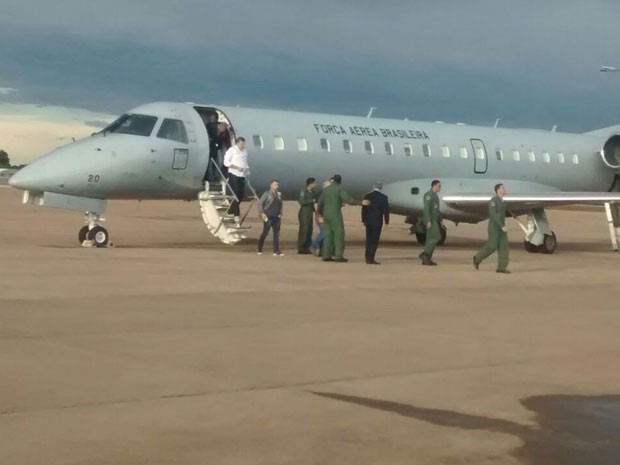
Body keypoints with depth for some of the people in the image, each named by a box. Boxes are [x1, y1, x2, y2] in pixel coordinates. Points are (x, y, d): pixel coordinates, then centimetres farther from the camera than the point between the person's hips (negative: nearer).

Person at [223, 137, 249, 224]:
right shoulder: (231, 150, -4)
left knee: (241, 194, 5)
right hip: (234, 175, -7)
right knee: (235, 194, -10)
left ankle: (231, 211, 22)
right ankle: (236, 215, -9)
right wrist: (237, 168, -16)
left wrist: (247, 169, 3)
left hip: (242, 175, 7)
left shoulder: (245, 151, 16)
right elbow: (226, 162, -7)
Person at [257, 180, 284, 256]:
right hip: (268, 217, -5)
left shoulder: (279, 195, 11)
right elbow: (260, 203, -7)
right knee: (265, 233, -1)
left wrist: (280, 214, 9)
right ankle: (260, 249, 15)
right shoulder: (266, 194, -5)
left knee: (277, 234, -1)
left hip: (276, 217, 5)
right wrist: (262, 213, -14)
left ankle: (276, 251, 0)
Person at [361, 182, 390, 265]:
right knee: (375, 241, -2)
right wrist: (387, 222, 2)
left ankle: (368, 258, 14)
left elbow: (363, 209, 4)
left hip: (368, 221, 4)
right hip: (377, 222, -4)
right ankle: (371, 259, -7)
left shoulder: (367, 196, 1)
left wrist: (363, 220, 13)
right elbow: (386, 210, -6)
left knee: (369, 240, 12)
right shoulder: (383, 197, -7)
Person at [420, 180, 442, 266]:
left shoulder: (435, 196, 19)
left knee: (431, 239, 6)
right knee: (436, 237, -15)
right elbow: (426, 208, -21)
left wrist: (440, 221, 21)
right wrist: (428, 221, -27)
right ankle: (424, 254, -12)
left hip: (434, 220, 10)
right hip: (429, 220, -10)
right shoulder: (428, 195, -13)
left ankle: (426, 259, 5)